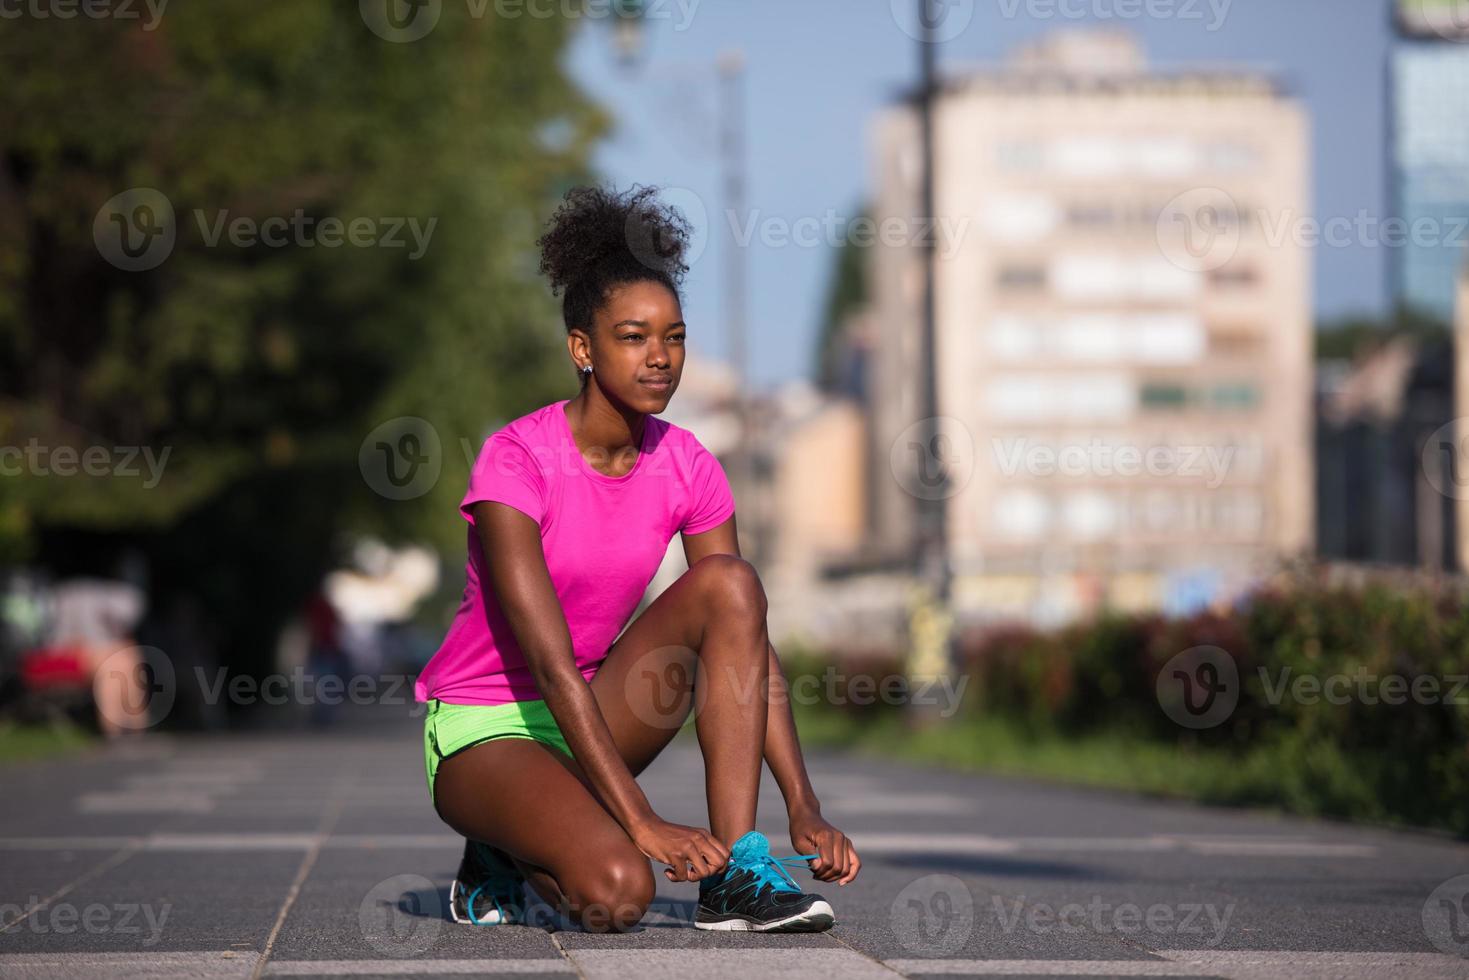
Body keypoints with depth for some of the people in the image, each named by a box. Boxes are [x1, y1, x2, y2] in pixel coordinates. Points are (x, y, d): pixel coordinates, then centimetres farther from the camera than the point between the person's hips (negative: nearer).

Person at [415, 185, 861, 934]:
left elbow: (750, 645, -5)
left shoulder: (686, 467, -3)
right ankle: (504, 858, 3)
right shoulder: (516, 461, -21)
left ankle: (734, 871, -21)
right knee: (617, 892, -33)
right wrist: (642, 823, -34)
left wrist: (804, 809, -17)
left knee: (727, 582, -19)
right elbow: (550, 663, -27)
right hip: (482, 730, -6)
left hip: (587, 719, 6)